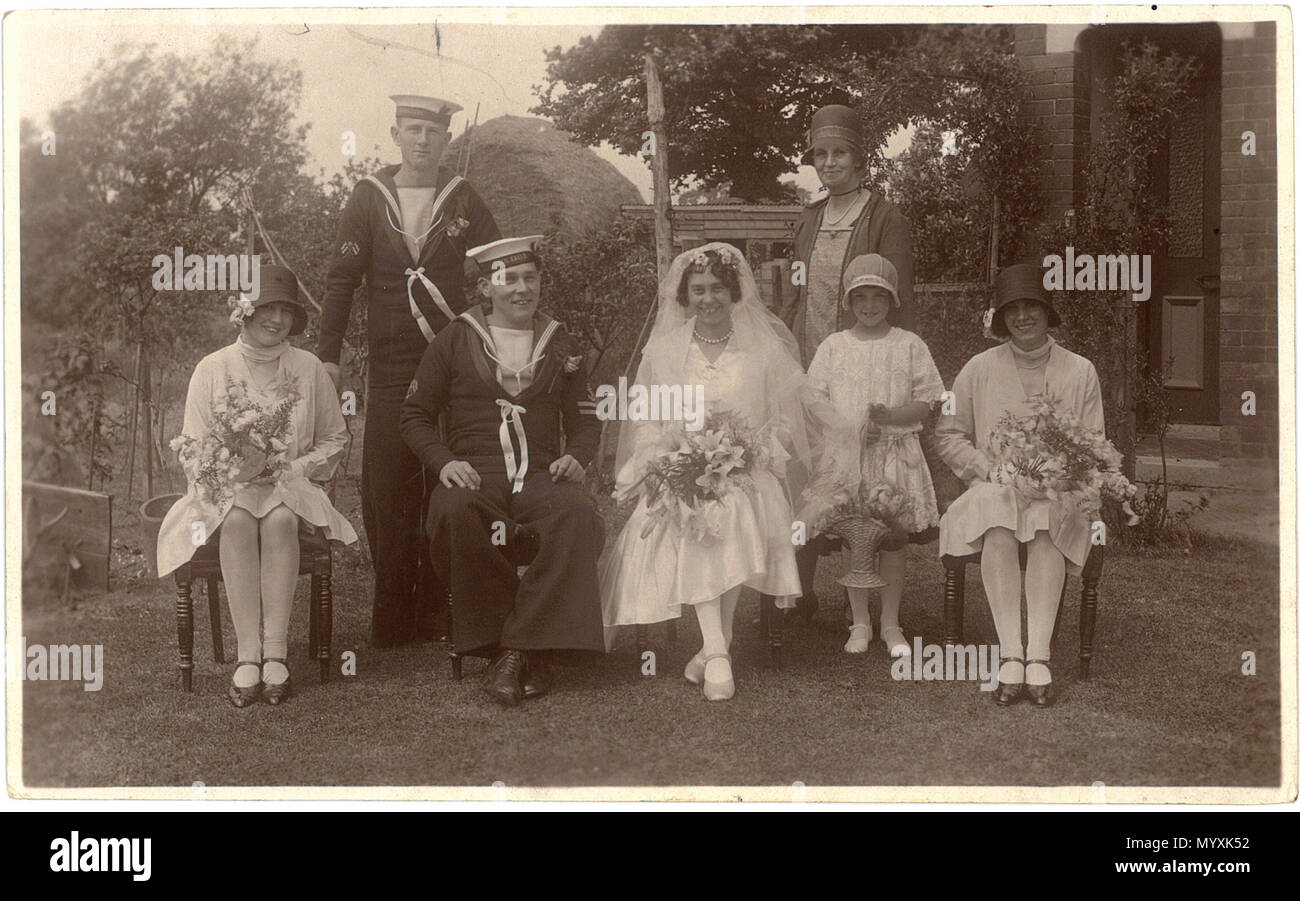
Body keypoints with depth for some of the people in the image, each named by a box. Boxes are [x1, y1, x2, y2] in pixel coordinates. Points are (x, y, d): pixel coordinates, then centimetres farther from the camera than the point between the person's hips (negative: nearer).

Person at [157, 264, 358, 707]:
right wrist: (234, 468, -17)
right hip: (226, 489, 0)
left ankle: (275, 653, -36)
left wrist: (292, 469, -3)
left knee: (280, 518, -34)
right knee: (238, 520, -34)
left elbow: (334, 439, 14)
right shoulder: (213, 369, 3)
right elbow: (192, 451, 2)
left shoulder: (308, 368, 6)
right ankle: (249, 655, -37)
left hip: (290, 489, 0)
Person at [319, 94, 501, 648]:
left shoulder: (463, 202, 9)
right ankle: (393, 616, 7)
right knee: (385, 489, -1)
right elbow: (341, 278, 4)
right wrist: (329, 354, -4)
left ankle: (439, 611, 10)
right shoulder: (368, 198, 7)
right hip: (389, 368, 0)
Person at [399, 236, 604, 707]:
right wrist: (444, 461, -7)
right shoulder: (455, 341, 12)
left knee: (576, 515, -34)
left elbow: (584, 420, 23)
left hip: (540, 474, 1)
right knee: (454, 511, -38)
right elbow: (415, 416, 12)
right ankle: (498, 642, -26)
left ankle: (520, 648, -30)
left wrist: (576, 457, 0)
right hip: (473, 471, -1)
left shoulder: (560, 346, 19)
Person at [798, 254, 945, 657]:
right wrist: (853, 430, -9)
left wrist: (890, 417, -17)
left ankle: (890, 622, 15)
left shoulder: (909, 345, 3)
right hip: (844, 454, 1)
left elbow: (926, 404, 0)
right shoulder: (833, 347, 6)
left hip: (896, 454, -1)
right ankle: (860, 621, 16)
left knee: (894, 537, 1)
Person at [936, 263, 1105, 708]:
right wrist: (990, 468, -5)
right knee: (998, 528, -35)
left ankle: (1038, 656, -38)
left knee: (1047, 521, -36)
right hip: (993, 487, 0)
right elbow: (948, 435, 11)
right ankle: (1011, 656, -37)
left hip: (1058, 492, 0)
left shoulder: (1080, 372, 11)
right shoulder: (979, 369, 11)